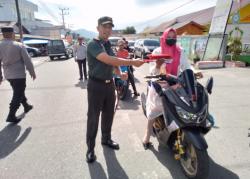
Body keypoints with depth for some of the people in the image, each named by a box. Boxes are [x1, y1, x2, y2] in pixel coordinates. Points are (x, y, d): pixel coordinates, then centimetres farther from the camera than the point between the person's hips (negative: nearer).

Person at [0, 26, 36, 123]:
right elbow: (27, 61, -12)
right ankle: (11, 116, 1)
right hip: (19, 74, -6)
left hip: (8, 75, 6)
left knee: (18, 92, 23)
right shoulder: (19, 45, -13)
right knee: (17, 95, 1)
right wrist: (32, 72, -1)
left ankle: (26, 106, 40)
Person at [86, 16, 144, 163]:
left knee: (109, 114, 17)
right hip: (96, 85, -7)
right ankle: (90, 148, 17)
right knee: (93, 117, 2)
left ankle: (106, 139, 37)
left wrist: (120, 73, -3)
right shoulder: (93, 45, -16)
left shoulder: (109, 44, 10)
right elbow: (109, 60, -30)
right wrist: (132, 62, -31)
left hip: (110, 84, 8)